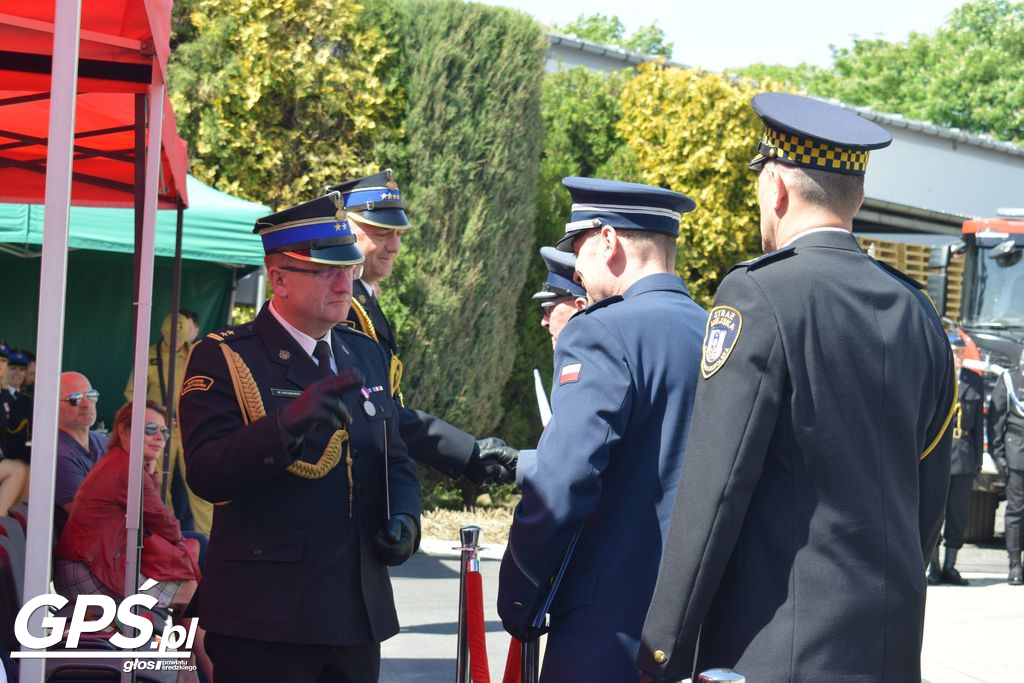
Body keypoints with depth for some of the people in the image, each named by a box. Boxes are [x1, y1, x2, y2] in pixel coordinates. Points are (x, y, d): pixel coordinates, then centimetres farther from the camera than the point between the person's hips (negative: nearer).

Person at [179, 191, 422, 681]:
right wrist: (288, 423, -34)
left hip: (359, 616, 6)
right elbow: (206, 474, -19)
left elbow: (396, 462, 22)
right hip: (264, 620, -6)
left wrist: (403, 519, 0)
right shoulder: (223, 359, -6)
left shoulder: (367, 356, 15)